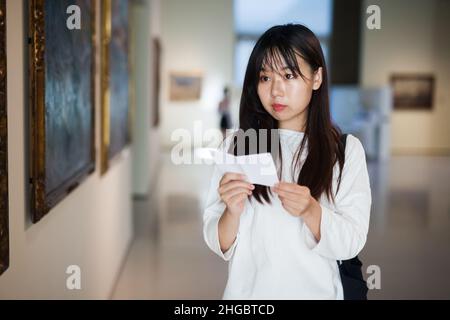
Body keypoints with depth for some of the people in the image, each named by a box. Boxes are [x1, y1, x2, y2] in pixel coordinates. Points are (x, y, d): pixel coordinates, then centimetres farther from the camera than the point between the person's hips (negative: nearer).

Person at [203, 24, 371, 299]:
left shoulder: (347, 149, -7)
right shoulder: (236, 145, -5)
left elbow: (351, 243, -11)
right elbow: (219, 245, -6)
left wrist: (311, 211, -27)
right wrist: (232, 212, -25)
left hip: (314, 290, 0)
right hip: (247, 290, 1)